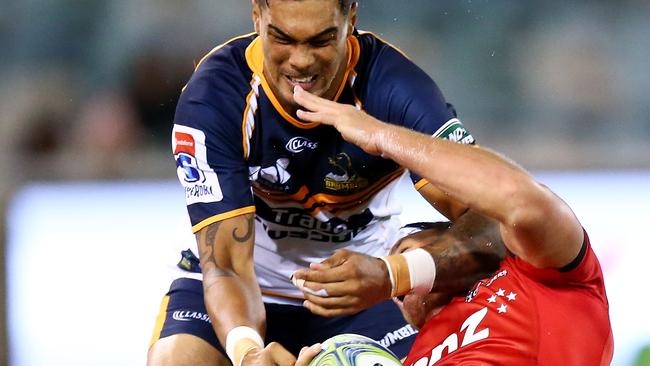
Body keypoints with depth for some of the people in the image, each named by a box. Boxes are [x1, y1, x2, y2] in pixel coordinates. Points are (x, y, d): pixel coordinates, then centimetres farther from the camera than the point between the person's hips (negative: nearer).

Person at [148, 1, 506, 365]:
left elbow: (492, 226, -29)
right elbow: (227, 263, -26)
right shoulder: (212, 96, -23)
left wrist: (390, 277, -48)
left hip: (361, 293, 1)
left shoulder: (395, 86, -23)